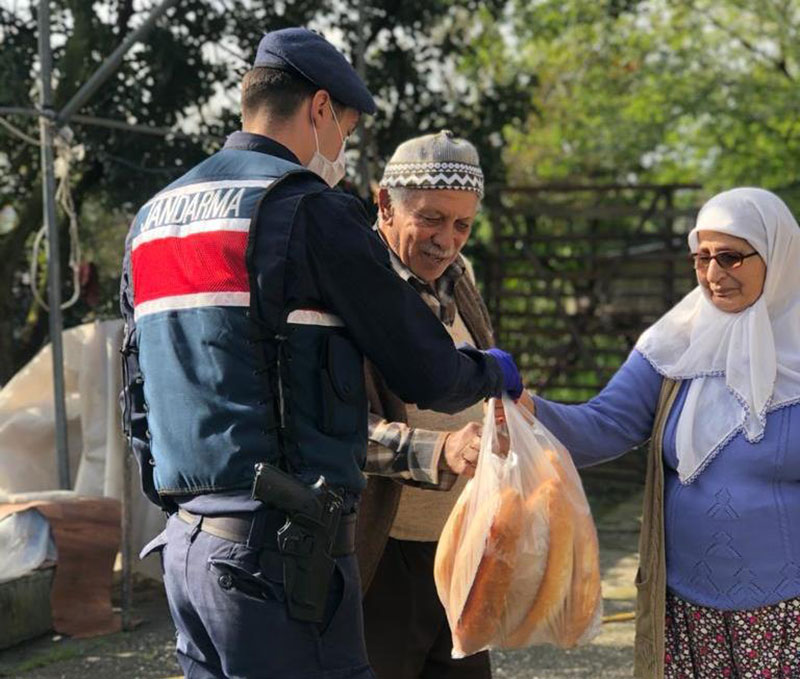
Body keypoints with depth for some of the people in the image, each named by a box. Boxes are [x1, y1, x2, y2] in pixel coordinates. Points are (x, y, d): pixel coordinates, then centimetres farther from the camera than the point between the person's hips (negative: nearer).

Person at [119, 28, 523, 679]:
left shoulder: (152, 218, 16)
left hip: (186, 544, 9)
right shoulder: (311, 211, -9)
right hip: (281, 547, -8)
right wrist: (494, 371, 14)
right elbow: (427, 375, -6)